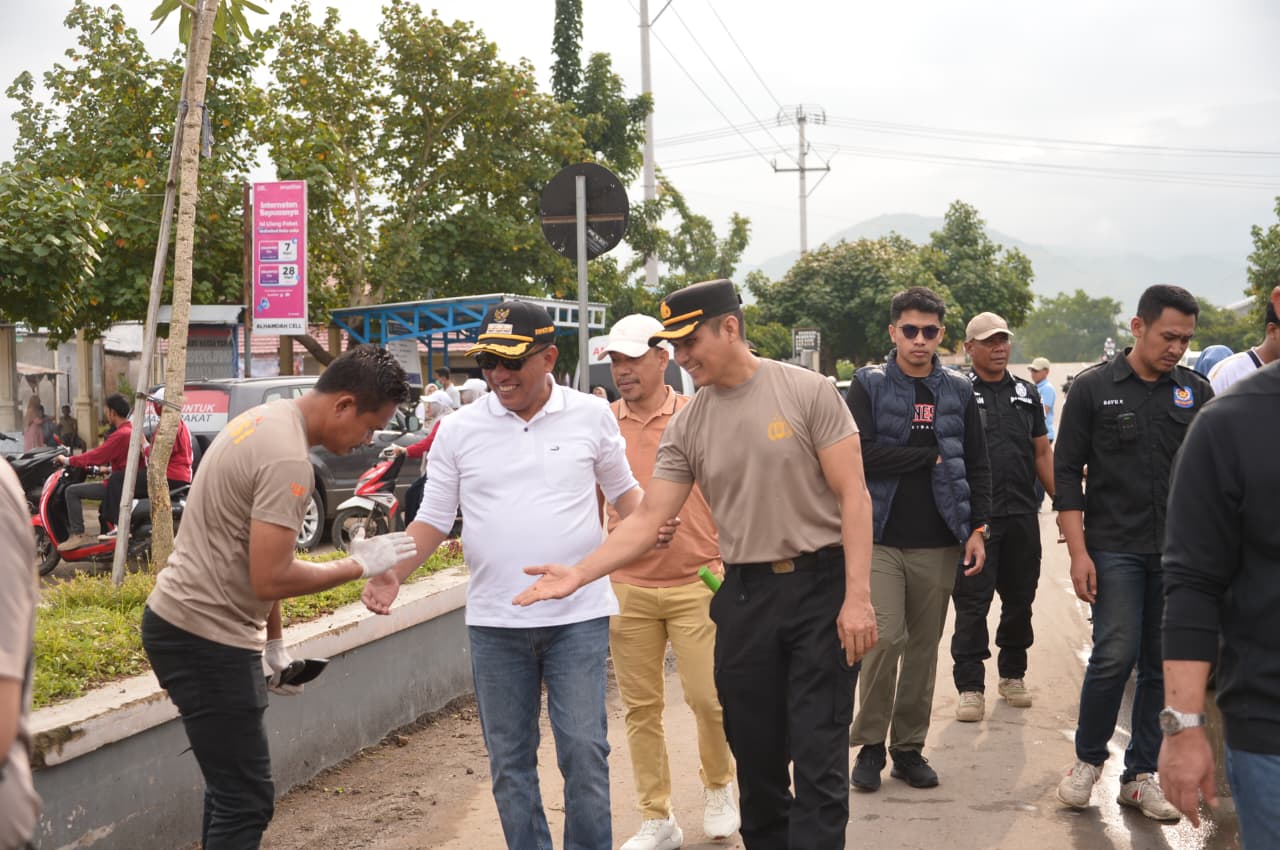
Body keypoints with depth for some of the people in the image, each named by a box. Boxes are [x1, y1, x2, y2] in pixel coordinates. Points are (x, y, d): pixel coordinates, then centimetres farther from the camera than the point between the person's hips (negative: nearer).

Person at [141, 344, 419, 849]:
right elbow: (271, 580, -25)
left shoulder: (267, 419, 9)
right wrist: (359, 566, -12)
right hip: (205, 638, -10)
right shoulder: (288, 460, -23)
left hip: (183, 623, 10)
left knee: (233, 787, 19)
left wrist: (273, 644, 18)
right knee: (245, 801, -6)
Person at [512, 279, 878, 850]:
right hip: (744, 596, 4)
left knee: (818, 760, -2)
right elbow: (648, 520, 1)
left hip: (821, 587, -4)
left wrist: (858, 596, -15)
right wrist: (579, 574, -12)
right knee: (756, 755, 13)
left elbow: (852, 495, -8)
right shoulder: (686, 427, 3)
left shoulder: (807, 392, -8)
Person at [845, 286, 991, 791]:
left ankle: (909, 747, 18)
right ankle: (870, 744, 5)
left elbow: (977, 465, 11)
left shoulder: (958, 391, 11)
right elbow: (861, 453, -12)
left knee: (924, 646, 7)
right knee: (885, 638, -11)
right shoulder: (869, 385, 1)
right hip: (881, 537, -3)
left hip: (939, 543, 3)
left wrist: (978, 528, 1)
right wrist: (930, 456, -7)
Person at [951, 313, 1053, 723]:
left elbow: (1042, 453, 16)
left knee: (1020, 600, 12)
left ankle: (1012, 674, 27)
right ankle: (970, 686, 4)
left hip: (1022, 515, 5)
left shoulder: (1027, 394, 13)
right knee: (971, 605, -2)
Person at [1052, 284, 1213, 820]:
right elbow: (1066, 473, -1)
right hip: (1115, 549, -3)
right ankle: (1089, 758, 11)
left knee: (1164, 666, 6)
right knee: (1115, 655, -11)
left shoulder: (1196, 393, 6)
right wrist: (1078, 552, -8)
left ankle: (1140, 775, 19)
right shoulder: (1094, 388, -1)